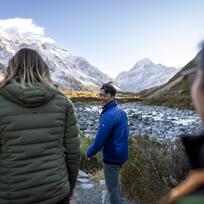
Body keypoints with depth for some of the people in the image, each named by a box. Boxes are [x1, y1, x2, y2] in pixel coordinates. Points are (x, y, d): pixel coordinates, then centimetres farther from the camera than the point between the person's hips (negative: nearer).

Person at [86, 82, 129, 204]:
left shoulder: (108, 116, -27)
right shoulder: (121, 111, 1)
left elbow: (99, 141, -26)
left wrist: (89, 153, -7)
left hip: (112, 158, -9)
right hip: (122, 154, 9)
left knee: (112, 187, 12)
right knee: (115, 182, 28)